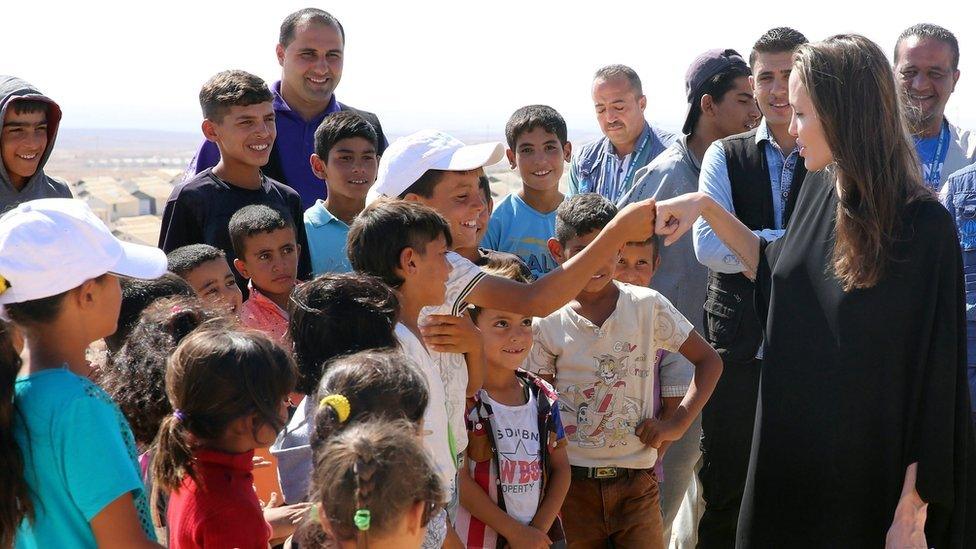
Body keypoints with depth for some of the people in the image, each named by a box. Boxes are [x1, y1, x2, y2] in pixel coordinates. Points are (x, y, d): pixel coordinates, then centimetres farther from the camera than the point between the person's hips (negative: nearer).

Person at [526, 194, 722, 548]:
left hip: (636, 480, 0)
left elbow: (709, 361, 5)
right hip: (572, 482, 0)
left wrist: (677, 424, -5)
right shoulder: (547, 323, -1)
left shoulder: (648, 307, -2)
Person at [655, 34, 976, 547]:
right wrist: (707, 207, 10)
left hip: (870, 479, -6)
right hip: (791, 445, 7)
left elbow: (932, 383, -18)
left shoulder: (924, 225, -20)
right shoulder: (820, 186, 0)